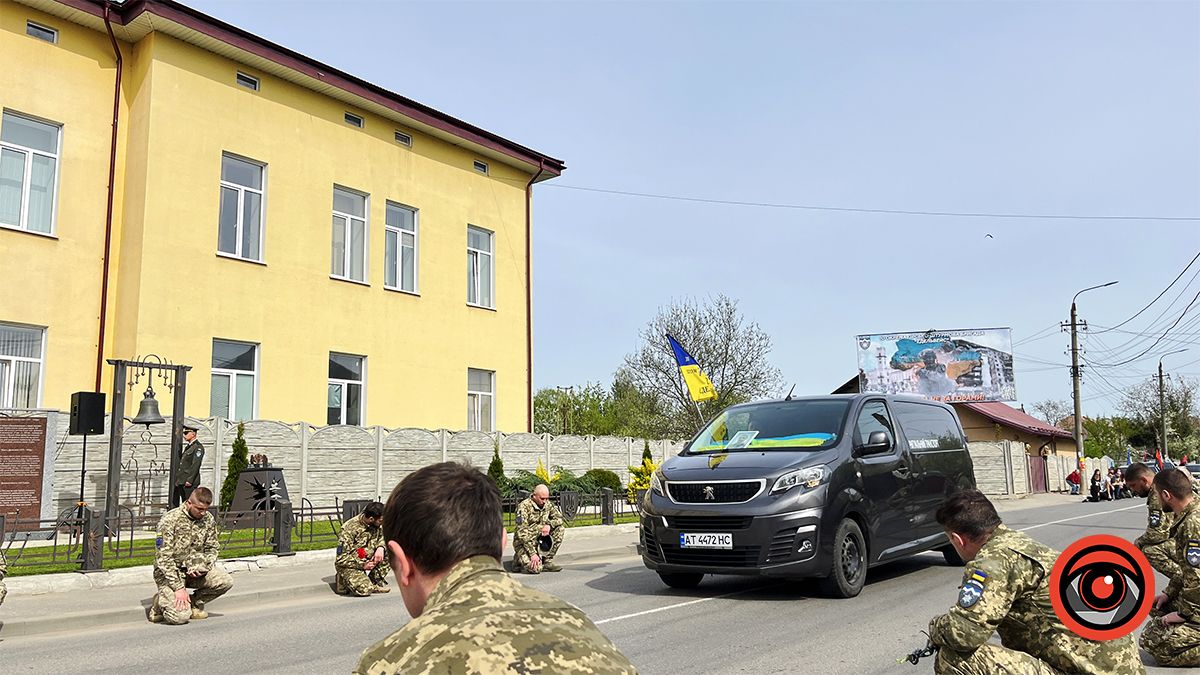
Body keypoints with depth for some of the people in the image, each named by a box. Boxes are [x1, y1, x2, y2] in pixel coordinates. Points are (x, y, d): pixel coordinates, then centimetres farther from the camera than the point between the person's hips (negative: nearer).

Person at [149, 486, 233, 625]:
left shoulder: (209, 519, -1)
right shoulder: (171, 520, -18)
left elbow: (213, 548, 9)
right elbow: (164, 558, -20)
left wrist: (203, 566, -13)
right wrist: (178, 587, -24)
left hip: (194, 569, 5)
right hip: (169, 571, -5)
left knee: (225, 582, -20)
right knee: (180, 616, -24)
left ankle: (195, 603, 8)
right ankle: (160, 602, 11)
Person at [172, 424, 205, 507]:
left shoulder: (198, 447, -10)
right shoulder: (188, 446, 20)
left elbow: (196, 465, -17)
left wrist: (189, 480, -22)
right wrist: (178, 480, 16)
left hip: (189, 482, -9)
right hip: (181, 482, 9)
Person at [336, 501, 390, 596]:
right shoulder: (350, 529, -26)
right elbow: (341, 559, -21)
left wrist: (380, 547, -17)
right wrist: (362, 565, -23)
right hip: (349, 564, -7)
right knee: (364, 590, -32)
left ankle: (376, 580, -2)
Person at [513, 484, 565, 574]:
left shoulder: (548, 504, 1)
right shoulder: (524, 506, -19)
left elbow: (559, 518, 5)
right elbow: (522, 533, -23)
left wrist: (549, 524, -18)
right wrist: (532, 553, -29)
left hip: (540, 539, 7)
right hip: (524, 542, -6)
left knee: (559, 529, -12)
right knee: (536, 568, -25)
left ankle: (548, 561, -5)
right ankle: (519, 559, 8)